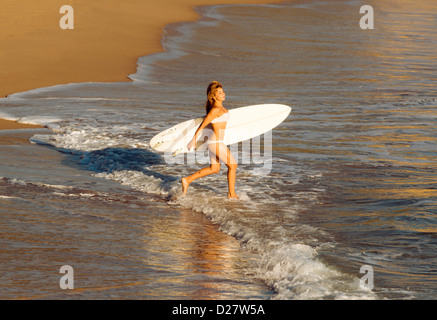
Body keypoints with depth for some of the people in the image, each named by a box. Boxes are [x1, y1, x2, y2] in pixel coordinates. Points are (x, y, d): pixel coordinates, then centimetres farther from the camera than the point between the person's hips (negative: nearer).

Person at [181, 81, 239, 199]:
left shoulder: (220, 106, 7)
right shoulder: (215, 110, -20)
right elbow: (202, 125, -17)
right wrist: (193, 141, -12)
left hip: (215, 141, 10)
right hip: (216, 143, -10)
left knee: (214, 169, 18)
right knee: (233, 165, 3)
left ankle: (187, 180, 19)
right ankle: (232, 194, 13)